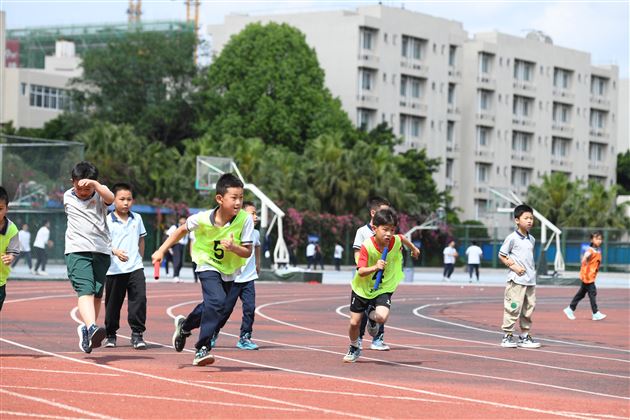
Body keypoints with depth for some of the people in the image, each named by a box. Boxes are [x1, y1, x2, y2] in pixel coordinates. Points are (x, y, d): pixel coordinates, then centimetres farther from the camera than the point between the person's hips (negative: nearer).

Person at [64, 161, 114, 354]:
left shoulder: (99, 193, 4)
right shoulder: (67, 197, 12)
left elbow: (110, 198, -20)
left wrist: (95, 184, -33)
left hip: (101, 251, 1)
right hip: (77, 251, -1)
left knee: (97, 294, 8)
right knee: (85, 291, -20)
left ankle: (87, 329, 28)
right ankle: (91, 328, -40)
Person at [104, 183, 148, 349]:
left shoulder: (137, 219, 10)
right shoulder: (108, 221, -4)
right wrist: (115, 251, -27)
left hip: (135, 268, 2)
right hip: (114, 270, -2)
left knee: (139, 298, -11)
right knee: (113, 304, 6)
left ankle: (137, 334, -4)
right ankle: (111, 335, 22)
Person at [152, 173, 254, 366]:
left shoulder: (245, 220, -23)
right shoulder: (203, 219, -23)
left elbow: (247, 252, -18)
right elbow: (182, 230, -3)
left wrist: (233, 247, -38)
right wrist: (161, 251, -3)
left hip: (230, 271, 4)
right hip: (208, 265, -3)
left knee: (211, 306, 18)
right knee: (217, 301, -26)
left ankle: (185, 325, 50)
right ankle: (202, 349, -19)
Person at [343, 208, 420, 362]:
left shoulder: (396, 241, -17)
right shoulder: (367, 246, -25)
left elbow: (403, 238, 11)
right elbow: (361, 271, -28)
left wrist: (414, 248, 30)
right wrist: (375, 267, -47)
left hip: (384, 289, 1)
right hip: (362, 288, -1)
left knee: (382, 317, -26)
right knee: (354, 322, 4)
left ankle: (371, 316, 13)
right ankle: (354, 348, 36)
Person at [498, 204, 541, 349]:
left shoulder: (531, 239, 13)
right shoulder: (512, 238, -7)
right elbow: (501, 255, -4)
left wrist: (532, 270, 10)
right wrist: (514, 266, -13)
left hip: (531, 280, 7)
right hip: (516, 280, -7)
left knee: (528, 309, 10)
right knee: (513, 307, -8)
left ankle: (525, 336, 18)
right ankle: (507, 336, -1)